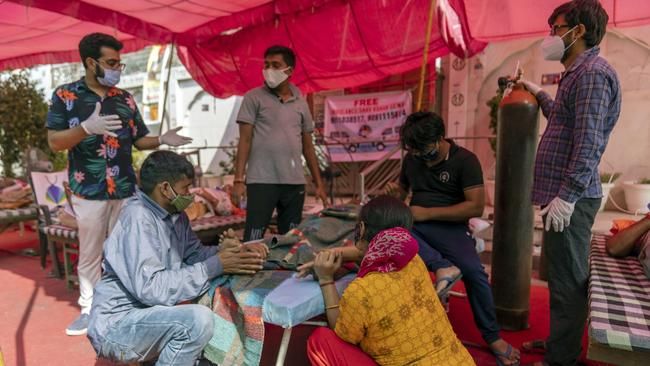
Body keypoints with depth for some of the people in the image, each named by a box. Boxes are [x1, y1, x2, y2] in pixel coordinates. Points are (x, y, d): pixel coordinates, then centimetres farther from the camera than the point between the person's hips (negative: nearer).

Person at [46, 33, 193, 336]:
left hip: (126, 189, 3)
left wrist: (162, 140, -10)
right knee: (90, 254, 10)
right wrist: (87, 127, -27)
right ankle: (89, 308, 25)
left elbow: (139, 140, 11)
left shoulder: (125, 99, 8)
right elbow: (54, 142, -9)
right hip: (89, 191, -3)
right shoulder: (65, 95, -2)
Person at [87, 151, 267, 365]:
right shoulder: (137, 218, -23)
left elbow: (194, 252, 11)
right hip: (116, 324, -9)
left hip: (148, 312, 9)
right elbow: (150, 288, -30)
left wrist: (228, 252, -9)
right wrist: (214, 266, -27)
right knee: (198, 319, -29)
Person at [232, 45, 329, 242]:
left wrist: (319, 183, 13)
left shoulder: (301, 103, 13)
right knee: (253, 240, -3)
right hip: (261, 180, -3)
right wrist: (239, 180, -9)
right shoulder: (253, 98, 3)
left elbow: (307, 146, 16)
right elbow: (245, 140, -1)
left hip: (295, 182, 4)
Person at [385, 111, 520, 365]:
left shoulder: (465, 160, -3)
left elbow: (476, 207, -12)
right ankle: (443, 266, -38)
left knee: (474, 271, -29)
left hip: (449, 226, -3)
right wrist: (394, 192, -1)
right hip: (414, 224, 3)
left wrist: (428, 213, -17)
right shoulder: (411, 158, 11)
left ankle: (492, 336, -3)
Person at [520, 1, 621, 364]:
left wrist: (567, 196, -25)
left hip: (569, 200, -11)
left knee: (568, 281, -3)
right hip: (563, 195, 11)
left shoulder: (593, 72, -12)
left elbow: (588, 141, -22)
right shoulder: (579, 73, 21)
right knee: (565, 277, 17)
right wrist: (540, 94, 44)